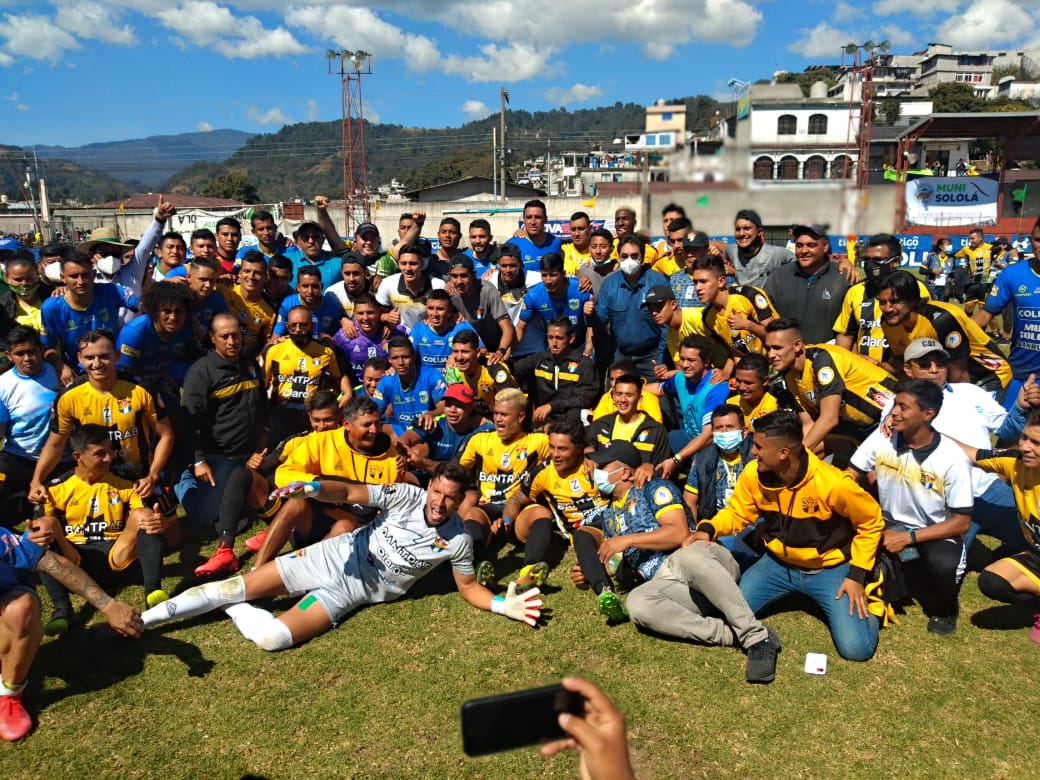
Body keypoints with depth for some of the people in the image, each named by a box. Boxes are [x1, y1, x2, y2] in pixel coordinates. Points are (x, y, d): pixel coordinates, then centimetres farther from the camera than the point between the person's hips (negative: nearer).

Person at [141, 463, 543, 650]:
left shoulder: (458, 540, -11)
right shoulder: (408, 496, -11)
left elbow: (469, 587, -1)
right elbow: (349, 493, -12)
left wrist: (503, 604, -19)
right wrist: (313, 487, -32)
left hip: (357, 589, -1)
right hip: (337, 555, 2)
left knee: (272, 638, -23)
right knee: (239, 585, -2)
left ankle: (234, 612, 6)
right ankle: (148, 616, 13)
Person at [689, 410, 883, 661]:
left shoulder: (832, 483, -28)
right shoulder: (753, 474, -17)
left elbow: (871, 522, -11)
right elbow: (737, 513, -1)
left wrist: (857, 575, -14)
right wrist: (708, 529, -22)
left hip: (828, 568, -3)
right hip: (779, 564, 4)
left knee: (855, 648, -18)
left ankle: (862, 605, 17)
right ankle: (786, 594, 18)